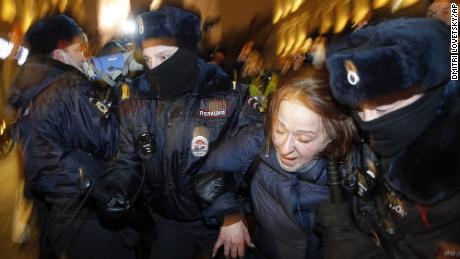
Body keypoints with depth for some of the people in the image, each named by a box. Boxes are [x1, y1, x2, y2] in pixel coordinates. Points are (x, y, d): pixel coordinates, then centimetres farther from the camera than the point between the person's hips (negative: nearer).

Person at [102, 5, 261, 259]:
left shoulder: (229, 100, -17)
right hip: (168, 223, 3)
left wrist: (235, 214, -18)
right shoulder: (136, 106, -6)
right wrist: (111, 190, -16)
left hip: (220, 222, -2)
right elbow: (128, 161, 3)